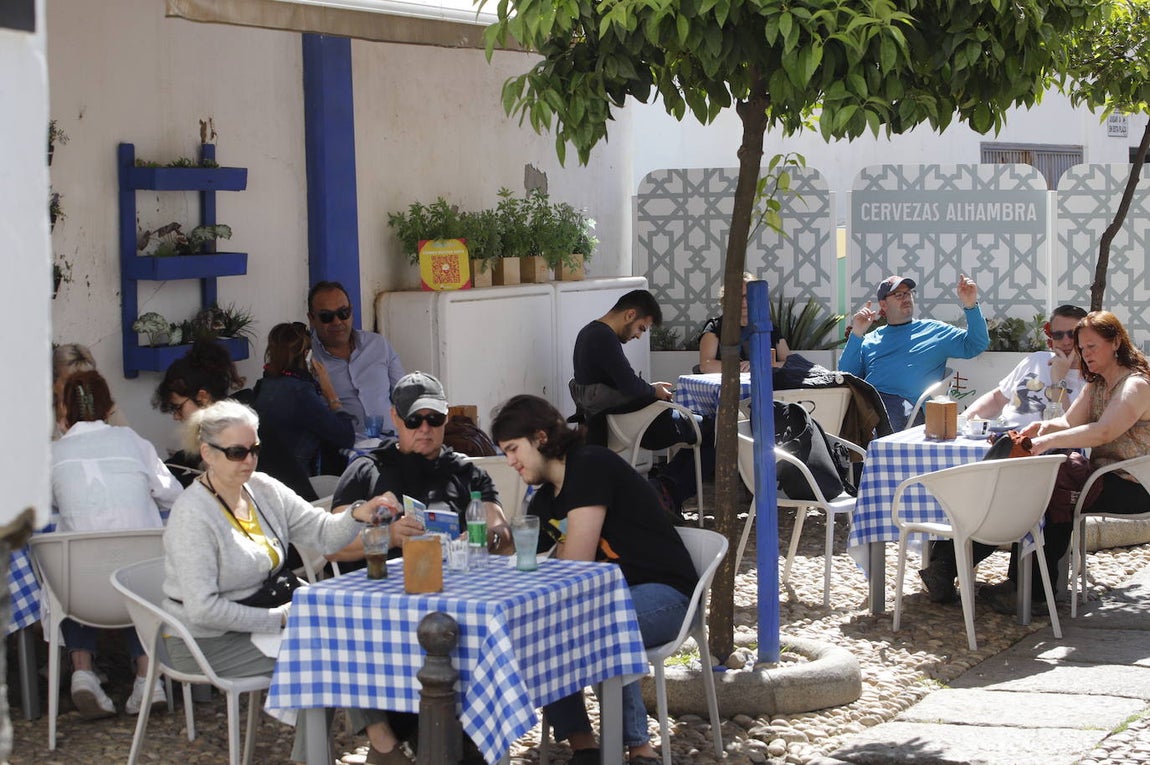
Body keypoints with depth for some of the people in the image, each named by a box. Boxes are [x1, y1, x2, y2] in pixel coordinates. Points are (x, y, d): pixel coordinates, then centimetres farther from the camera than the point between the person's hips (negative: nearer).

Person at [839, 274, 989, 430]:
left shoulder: (934, 331, 23)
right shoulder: (870, 340, 27)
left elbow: (976, 345, 16)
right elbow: (846, 374, 15)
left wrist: (971, 306, 3)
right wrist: (856, 335, 6)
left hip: (903, 404, -3)